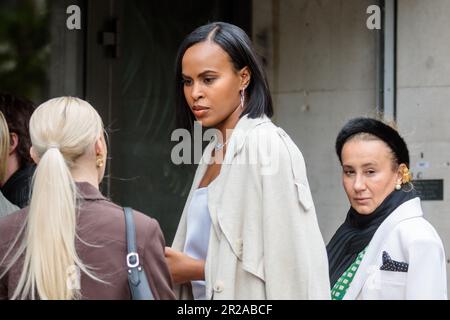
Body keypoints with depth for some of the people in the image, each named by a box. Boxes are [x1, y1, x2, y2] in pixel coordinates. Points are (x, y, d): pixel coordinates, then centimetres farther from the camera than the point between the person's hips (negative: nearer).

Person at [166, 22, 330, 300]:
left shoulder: (267, 145, -14)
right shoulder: (214, 151, 9)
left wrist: (196, 269, -13)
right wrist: (173, 265, -4)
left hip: (246, 295, -7)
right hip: (204, 292, 8)